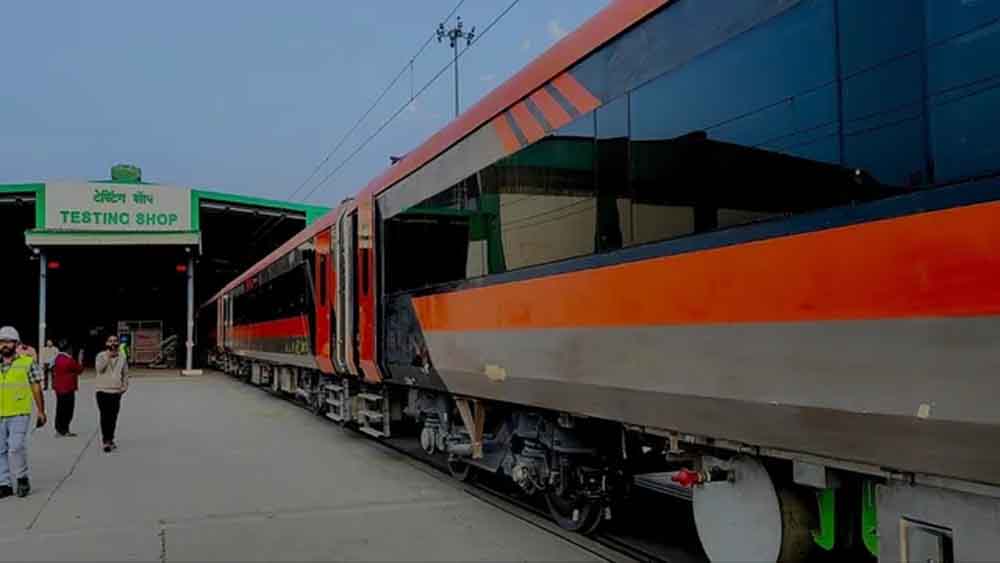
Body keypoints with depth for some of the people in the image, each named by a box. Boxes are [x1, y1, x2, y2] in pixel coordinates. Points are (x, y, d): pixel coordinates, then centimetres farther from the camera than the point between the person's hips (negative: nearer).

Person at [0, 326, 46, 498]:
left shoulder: (27, 362, 1)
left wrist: (41, 412, 2)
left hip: (19, 414, -4)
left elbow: (36, 388, 3)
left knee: (16, 447, -15)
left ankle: (22, 478, 5)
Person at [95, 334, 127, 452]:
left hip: (116, 391, 3)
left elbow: (125, 373, 14)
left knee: (113, 417, 9)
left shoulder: (121, 357, 7)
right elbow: (99, 368, -18)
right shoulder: (101, 356, 0)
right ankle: (106, 440, -6)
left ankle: (110, 439, 21)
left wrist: (125, 386, 2)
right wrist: (108, 356, -20)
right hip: (103, 391, -3)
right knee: (105, 416, -8)